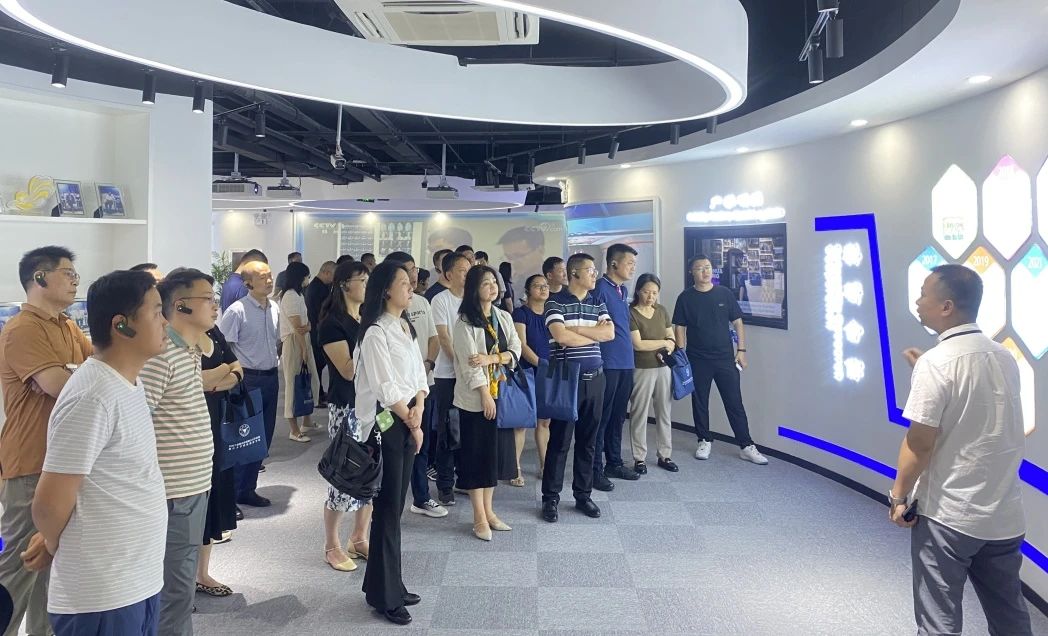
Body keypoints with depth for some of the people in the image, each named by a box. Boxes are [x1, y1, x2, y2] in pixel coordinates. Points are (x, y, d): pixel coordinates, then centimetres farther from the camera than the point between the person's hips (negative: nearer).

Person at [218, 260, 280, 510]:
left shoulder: (275, 309, 7)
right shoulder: (237, 311, -15)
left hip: (270, 377, 7)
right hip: (248, 380, -7)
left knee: (264, 436, 13)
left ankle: (247, 489, 27)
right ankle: (230, 494, 13)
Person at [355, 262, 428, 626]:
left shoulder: (405, 328, 12)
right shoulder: (376, 332, -14)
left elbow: (418, 374, 10)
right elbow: (386, 388, -17)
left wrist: (418, 411, -7)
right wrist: (412, 424, -8)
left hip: (407, 422, 8)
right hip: (385, 424, -8)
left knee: (396, 508, 14)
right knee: (387, 511, 0)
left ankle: (388, 584, 26)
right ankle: (385, 595, 13)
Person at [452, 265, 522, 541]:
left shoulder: (504, 317, 9)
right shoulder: (465, 321, -9)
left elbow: (515, 350, 3)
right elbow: (469, 361, -14)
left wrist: (491, 358, -14)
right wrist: (485, 394, -17)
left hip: (500, 392, 6)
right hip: (475, 396, -6)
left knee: (493, 451, 10)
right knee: (475, 453, 1)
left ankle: (488, 510, 21)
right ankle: (479, 518, 9)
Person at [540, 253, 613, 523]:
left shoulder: (598, 304, 11)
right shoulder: (556, 303, -6)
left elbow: (610, 332, -4)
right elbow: (561, 337, -19)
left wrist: (576, 328, -12)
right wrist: (595, 334, -7)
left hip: (594, 378, 5)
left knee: (588, 440, 11)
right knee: (559, 440, 1)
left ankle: (583, 494, 23)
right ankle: (550, 498, 12)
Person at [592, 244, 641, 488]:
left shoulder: (623, 290, 15)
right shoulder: (600, 288, -12)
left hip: (626, 362, 8)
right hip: (607, 364, -8)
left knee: (618, 415, 16)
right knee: (602, 417, -1)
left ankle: (614, 463, 28)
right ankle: (595, 469, 7)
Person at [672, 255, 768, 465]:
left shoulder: (725, 294, 2)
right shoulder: (685, 297, 0)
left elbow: (737, 323, 6)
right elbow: (679, 328, 1)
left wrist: (741, 350, 0)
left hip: (725, 358, 0)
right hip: (697, 360, 0)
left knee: (735, 402, 1)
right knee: (700, 402, 9)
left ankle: (746, 446, 8)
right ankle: (705, 440, 25)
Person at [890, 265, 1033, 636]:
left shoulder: (936, 362, -17)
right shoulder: (1005, 359, 4)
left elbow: (921, 442, -18)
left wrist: (898, 496, -5)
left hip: (947, 514, -7)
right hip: (1005, 515, 7)